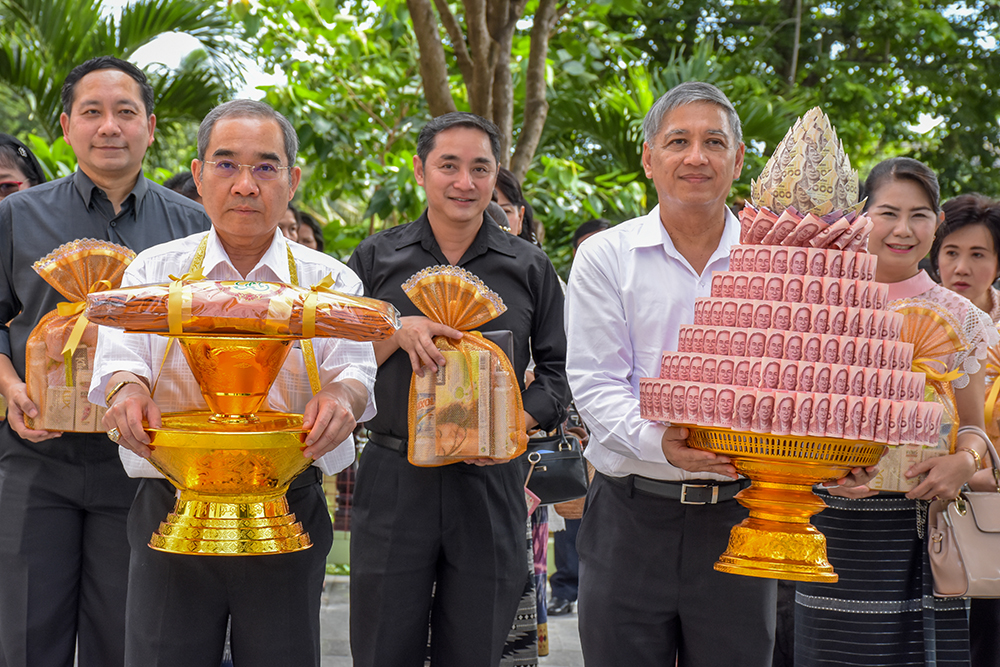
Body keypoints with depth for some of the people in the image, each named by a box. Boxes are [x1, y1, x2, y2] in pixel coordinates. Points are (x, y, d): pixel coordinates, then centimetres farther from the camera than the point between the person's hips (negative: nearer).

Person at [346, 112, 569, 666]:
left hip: (491, 485, 1)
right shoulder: (377, 259, 7)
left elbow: (558, 368, 8)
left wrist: (516, 423, -11)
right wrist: (398, 333, -11)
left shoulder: (529, 267, 8)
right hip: (394, 480, 0)